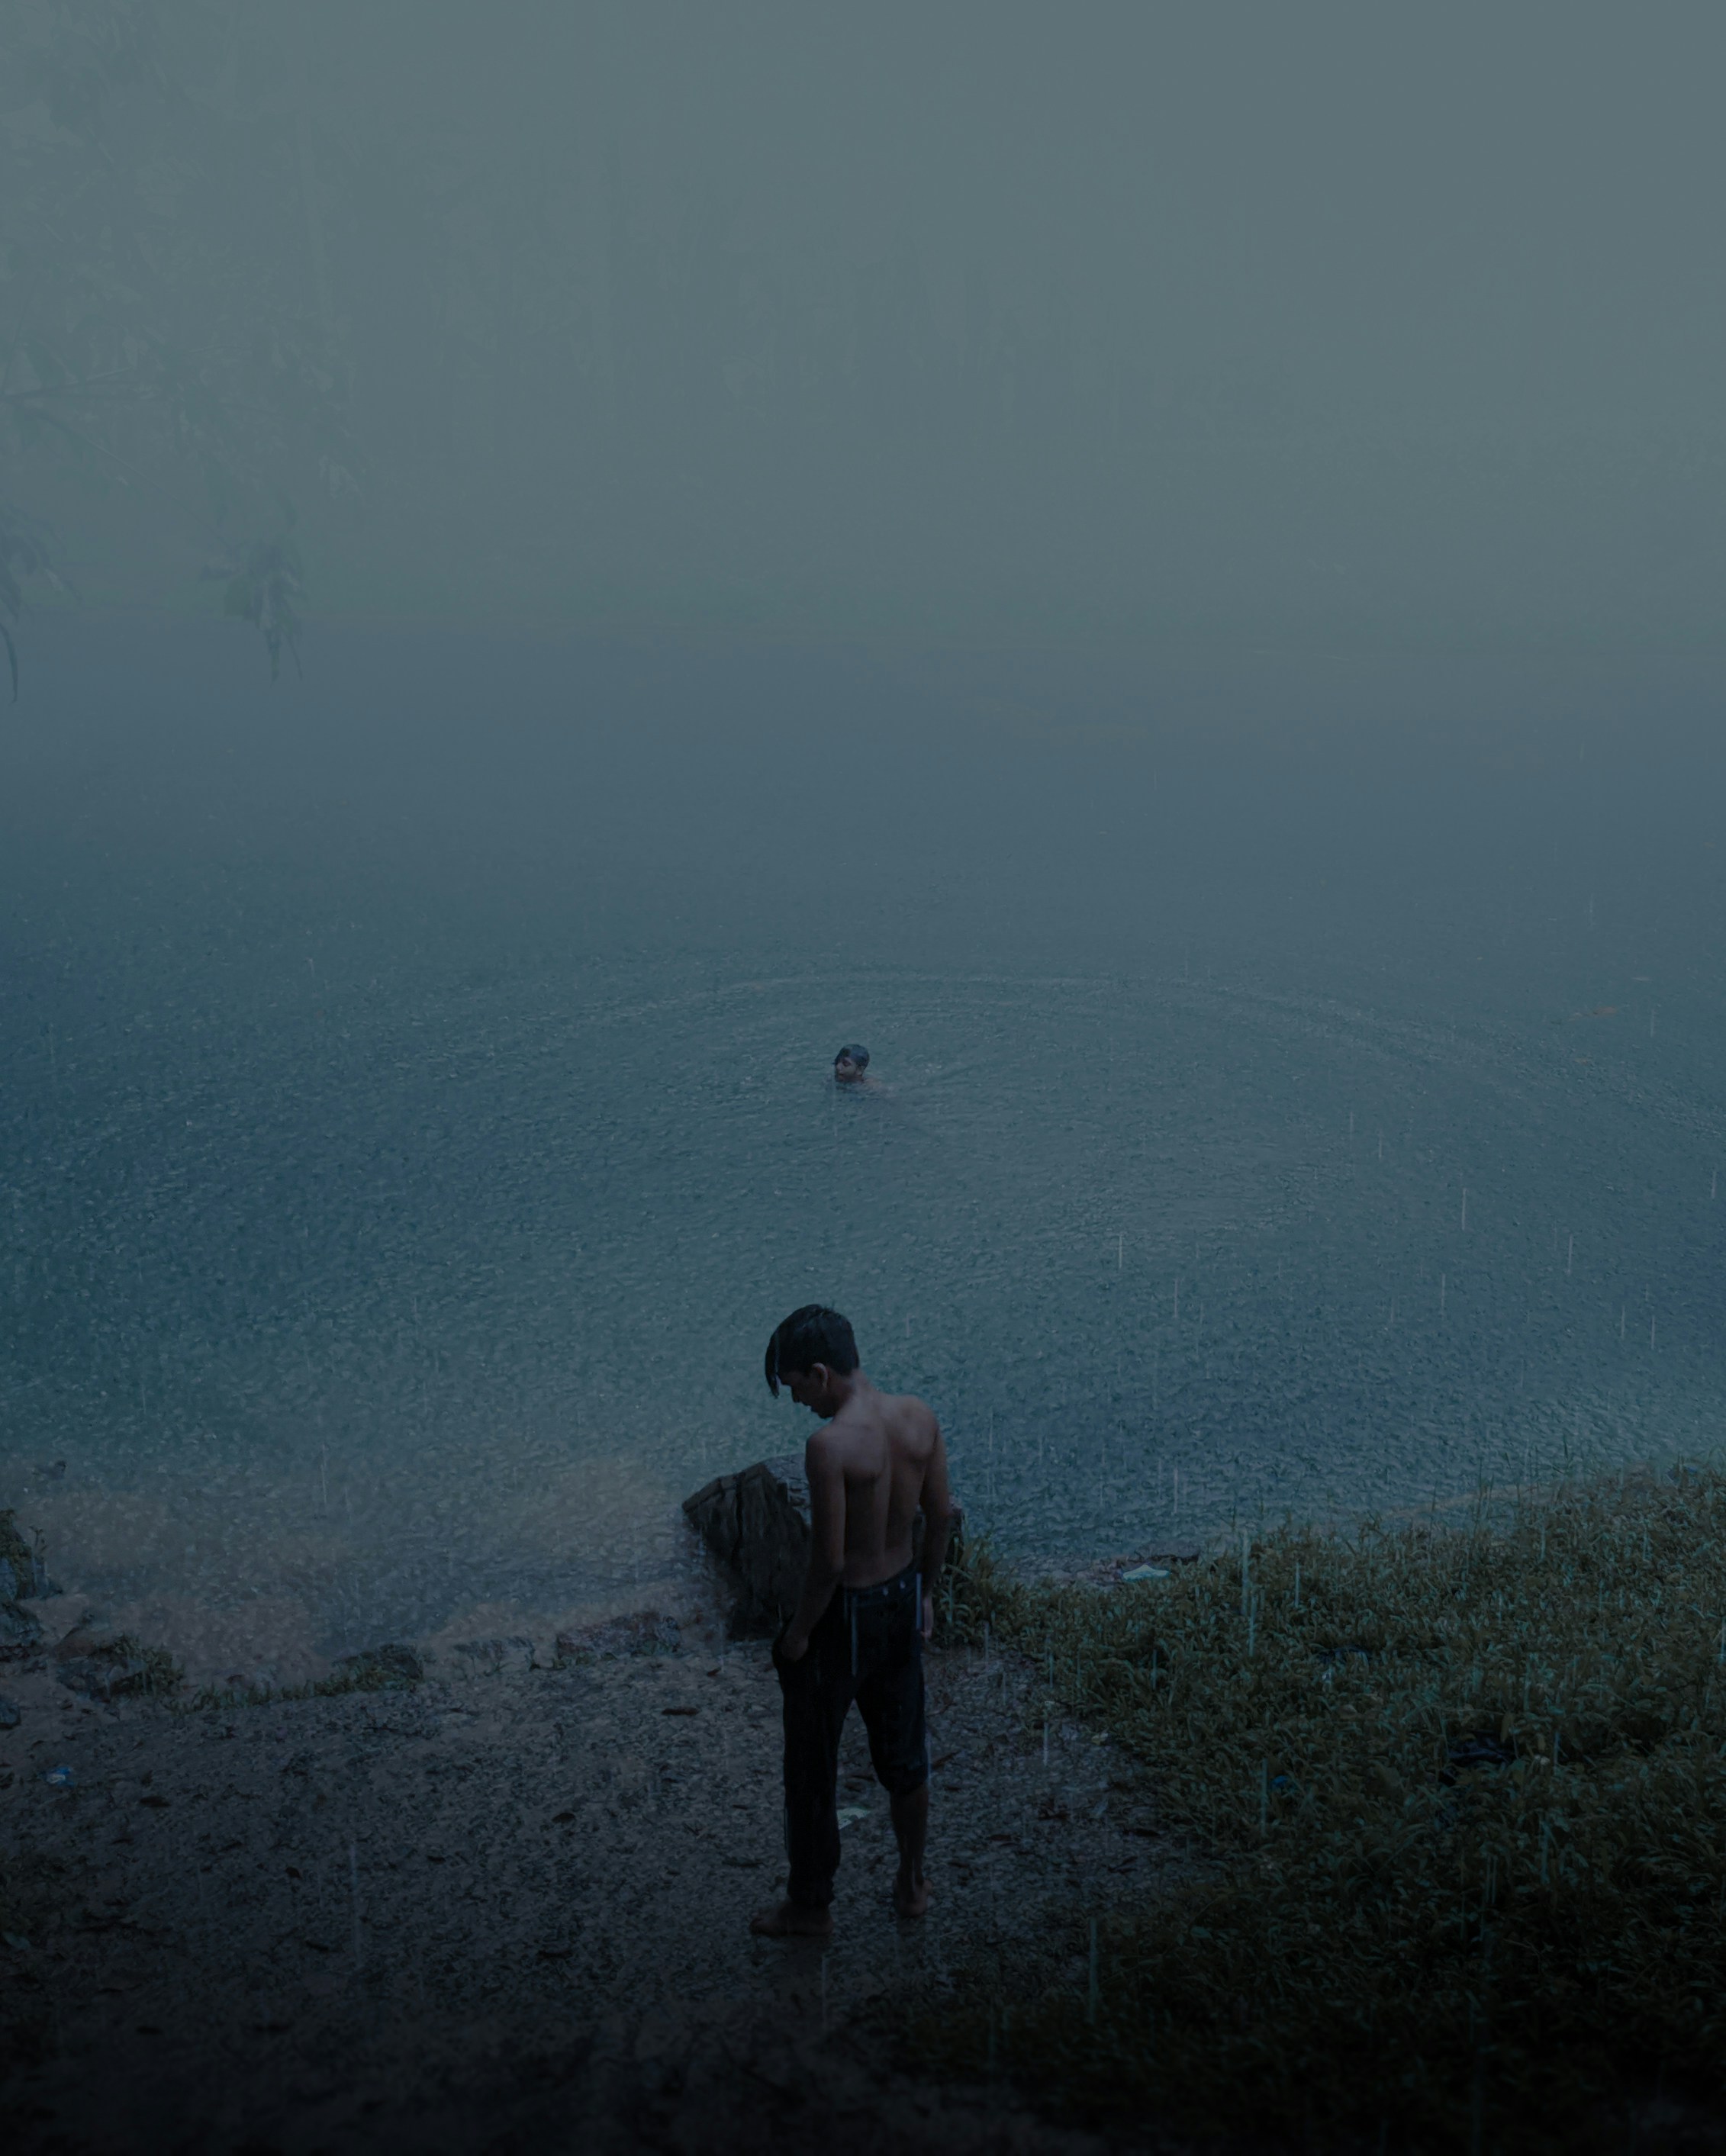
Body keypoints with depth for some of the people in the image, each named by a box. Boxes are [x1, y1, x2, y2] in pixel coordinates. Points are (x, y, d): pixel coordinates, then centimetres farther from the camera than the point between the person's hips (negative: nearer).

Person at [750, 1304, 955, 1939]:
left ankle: (811, 1905, 31)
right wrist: (924, 1593, 16)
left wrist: (799, 1632, -10)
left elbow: (829, 1559, -25)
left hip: (843, 1616, -7)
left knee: (812, 1768, 14)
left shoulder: (830, 1446, -28)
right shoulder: (918, 1417, -7)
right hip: (901, 1599, 7)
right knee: (903, 1752, 25)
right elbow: (941, 1515, 3)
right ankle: (912, 1884, 42)